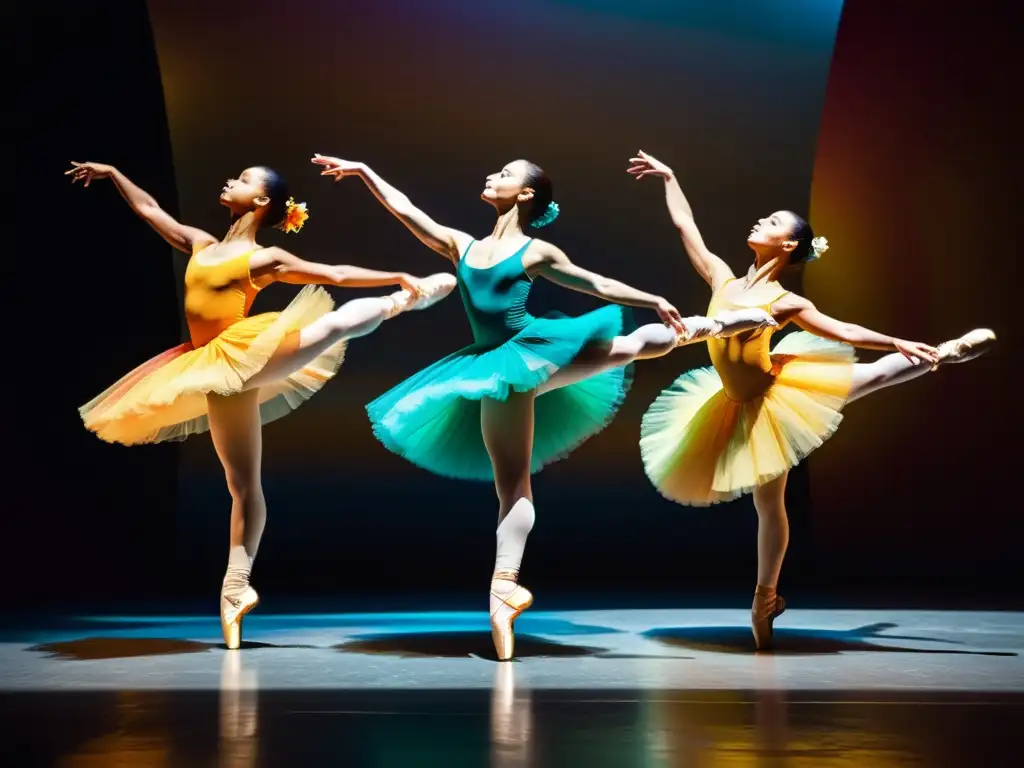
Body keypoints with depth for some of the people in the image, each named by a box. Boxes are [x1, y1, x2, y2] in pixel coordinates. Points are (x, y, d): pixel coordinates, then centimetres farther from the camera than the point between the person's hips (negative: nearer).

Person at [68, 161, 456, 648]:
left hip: (245, 354, -4)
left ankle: (412, 298, -8)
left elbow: (337, 274, -2)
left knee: (338, 322, -28)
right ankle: (237, 587, 6)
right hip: (219, 370, 4)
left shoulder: (266, 259, 2)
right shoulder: (201, 245, 18)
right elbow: (151, 212, 28)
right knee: (242, 483, 5)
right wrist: (113, 174, 32)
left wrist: (398, 278, -9)